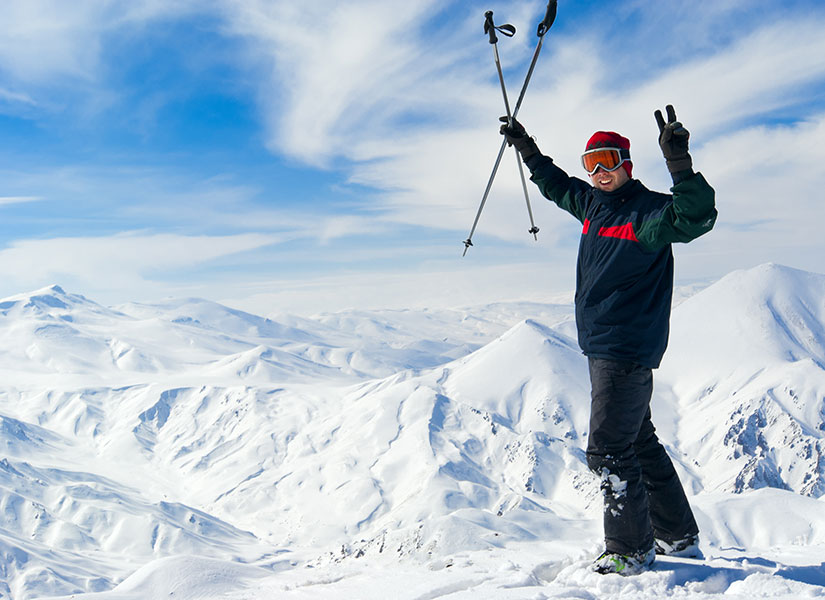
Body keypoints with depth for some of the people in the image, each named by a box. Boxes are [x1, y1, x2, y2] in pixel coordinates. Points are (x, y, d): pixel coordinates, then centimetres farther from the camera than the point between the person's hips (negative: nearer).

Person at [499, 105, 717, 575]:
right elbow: (556, 185, 30)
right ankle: (678, 537, 29)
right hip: (602, 347, 10)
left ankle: (632, 550, 7)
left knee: (609, 448, -8)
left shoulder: (646, 211, -13)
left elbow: (697, 216, -32)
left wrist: (679, 161, -41)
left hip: (627, 350, -10)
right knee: (638, 440, 17)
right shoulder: (592, 202, 11)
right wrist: (527, 148, 32)